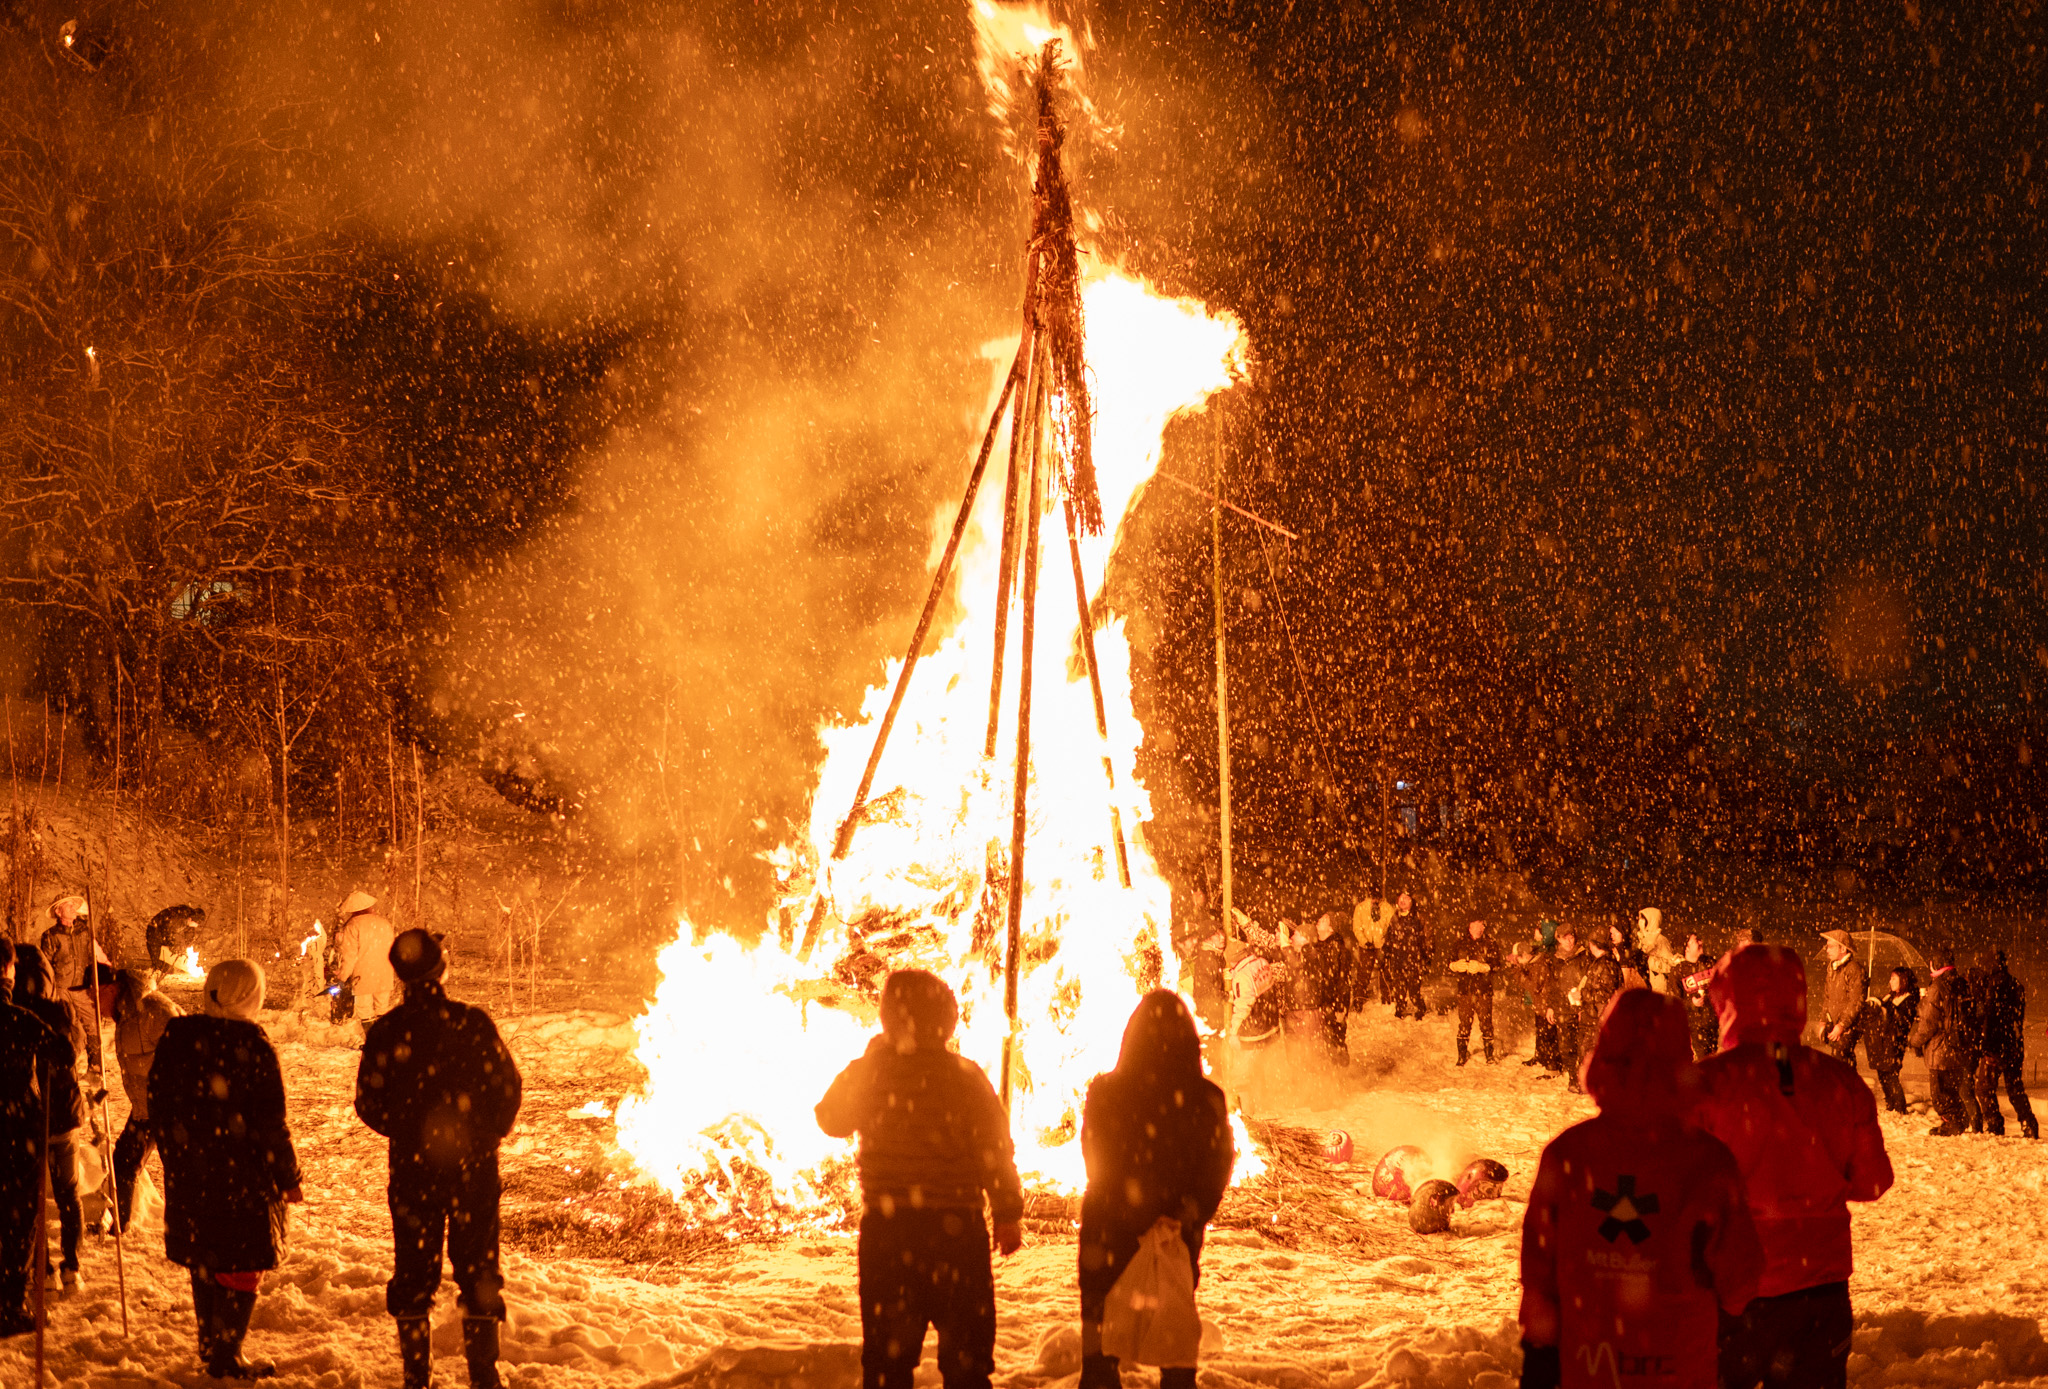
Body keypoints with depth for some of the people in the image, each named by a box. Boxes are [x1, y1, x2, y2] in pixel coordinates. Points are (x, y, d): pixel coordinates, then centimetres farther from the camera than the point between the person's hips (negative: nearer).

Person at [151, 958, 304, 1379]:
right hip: (241, 1172, -6)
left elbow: (159, 1106, 8)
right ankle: (226, 1357, 8)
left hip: (189, 1172, 6)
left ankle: (210, 1344, 30)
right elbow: (269, 1122, -15)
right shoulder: (251, 1045, -18)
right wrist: (288, 1179, -5)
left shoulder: (176, 1038, -1)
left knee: (204, 1259, 20)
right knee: (242, 1264, 5)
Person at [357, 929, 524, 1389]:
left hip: (413, 1166, 1)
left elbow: (369, 1104, -2)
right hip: (475, 1166, -1)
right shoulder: (473, 1022, -11)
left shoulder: (386, 1032, -8)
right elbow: (507, 1087, -6)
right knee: (478, 1268, 10)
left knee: (413, 1271, 10)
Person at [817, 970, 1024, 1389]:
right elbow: (997, 1151, -6)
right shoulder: (966, 1077, -6)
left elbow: (831, 1119, 16)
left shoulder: (868, 1073, -3)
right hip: (957, 1228, -1)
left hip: (885, 1230, 1)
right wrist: (1009, 1215, 3)